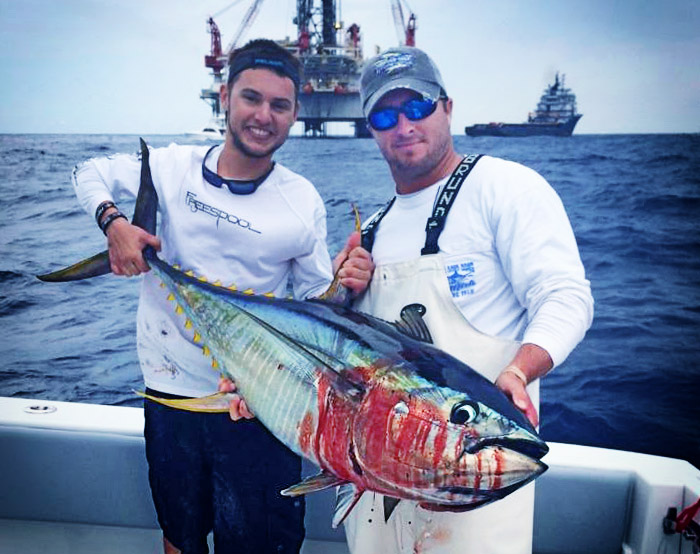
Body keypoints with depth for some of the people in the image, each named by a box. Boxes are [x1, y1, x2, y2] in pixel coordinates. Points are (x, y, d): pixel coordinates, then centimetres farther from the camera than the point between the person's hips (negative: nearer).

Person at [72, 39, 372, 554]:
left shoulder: (304, 203, -6)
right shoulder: (172, 166, -3)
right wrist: (113, 222, -7)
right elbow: (90, 173, 13)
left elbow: (315, 303, -1)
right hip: (171, 387, 2)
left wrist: (344, 285, -23)